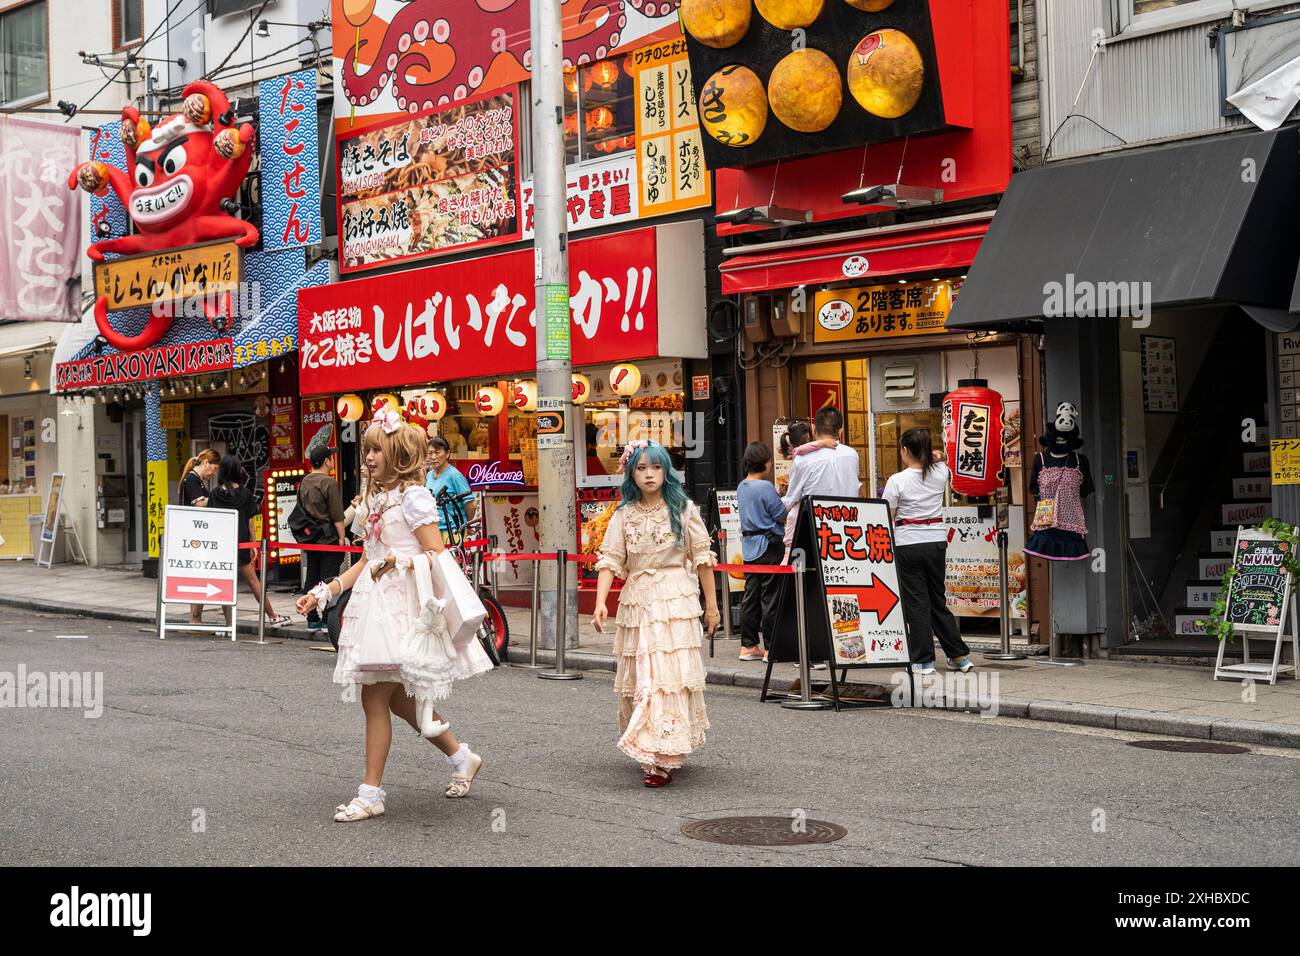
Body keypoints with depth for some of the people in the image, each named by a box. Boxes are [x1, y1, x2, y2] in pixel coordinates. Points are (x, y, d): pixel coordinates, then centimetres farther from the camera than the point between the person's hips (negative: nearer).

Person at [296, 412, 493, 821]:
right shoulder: (377, 500, 17)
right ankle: (462, 757, 28)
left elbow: (436, 556, -15)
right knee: (397, 699, 13)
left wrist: (399, 562, -31)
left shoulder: (413, 497, -9)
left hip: (401, 607, -9)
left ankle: (370, 794, 1)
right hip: (376, 605, 9)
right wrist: (324, 592, 15)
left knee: (375, 697, -7)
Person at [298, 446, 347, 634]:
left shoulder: (303, 482, 9)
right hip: (329, 538, -7)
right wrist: (342, 536, -11)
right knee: (329, 579, -4)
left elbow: (300, 510, 16)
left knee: (312, 578, 9)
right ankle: (328, 620, -5)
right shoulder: (329, 482, -13)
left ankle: (312, 619, 13)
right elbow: (337, 515, -15)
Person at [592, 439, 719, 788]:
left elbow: (702, 558, 4)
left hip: (676, 602, -3)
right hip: (637, 602, 3)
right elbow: (610, 560, -1)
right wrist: (600, 603, -14)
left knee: (669, 674, -9)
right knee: (640, 677, 5)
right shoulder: (624, 516, 6)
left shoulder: (683, 510, 1)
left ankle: (663, 759, -10)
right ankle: (649, 750, 20)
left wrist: (712, 605, 4)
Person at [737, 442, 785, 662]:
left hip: (749, 546, 8)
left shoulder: (741, 487, 9)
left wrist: (777, 494, 15)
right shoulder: (766, 487, -15)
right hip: (769, 546, -8)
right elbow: (782, 516, -12)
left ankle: (748, 645, 14)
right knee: (771, 597, -2)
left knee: (751, 595, 11)